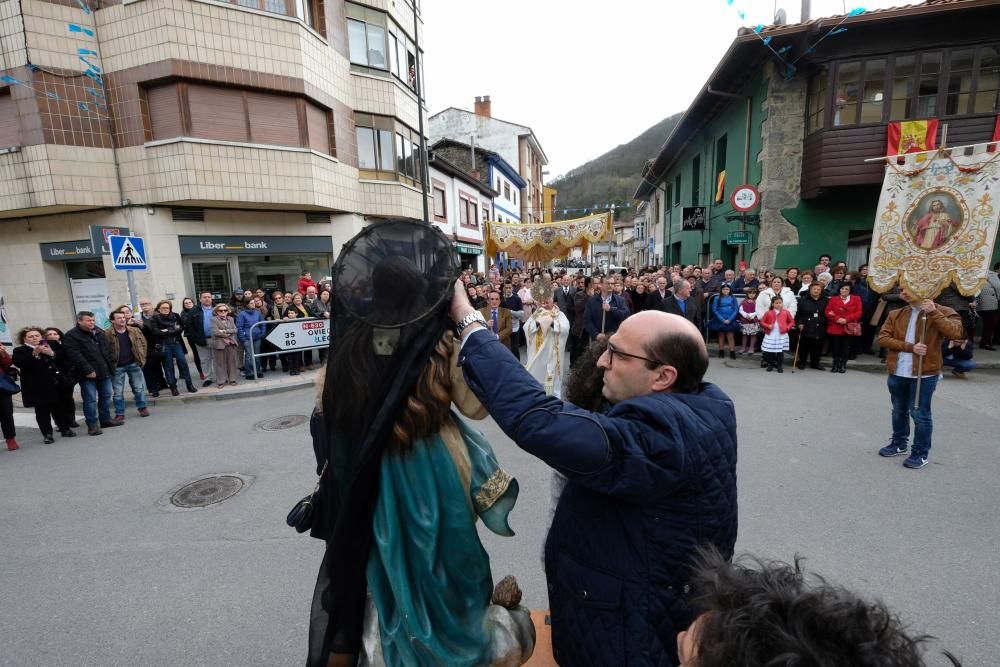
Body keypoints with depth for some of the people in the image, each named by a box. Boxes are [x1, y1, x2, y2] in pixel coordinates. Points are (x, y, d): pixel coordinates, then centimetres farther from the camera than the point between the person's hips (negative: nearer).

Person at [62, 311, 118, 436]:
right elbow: (75, 355, -16)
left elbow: (107, 349, 19)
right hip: (88, 374, -7)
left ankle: (105, 420, 26)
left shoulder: (99, 332, 12)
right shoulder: (71, 336, -9)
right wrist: (88, 370, -19)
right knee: (90, 400, -4)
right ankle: (92, 425, 3)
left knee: (106, 396, 14)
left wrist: (112, 362, 8)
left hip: (104, 371, 7)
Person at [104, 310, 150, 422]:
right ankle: (119, 414, 14)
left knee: (139, 388, 11)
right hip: (117, 367, -2)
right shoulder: (107, 334, -10)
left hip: (134, 364, 2)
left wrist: (142, 358, 2)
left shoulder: (135, 331, 1)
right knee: (118, 391, 5)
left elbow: (143, 343, 9)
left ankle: (142, 407, 27)